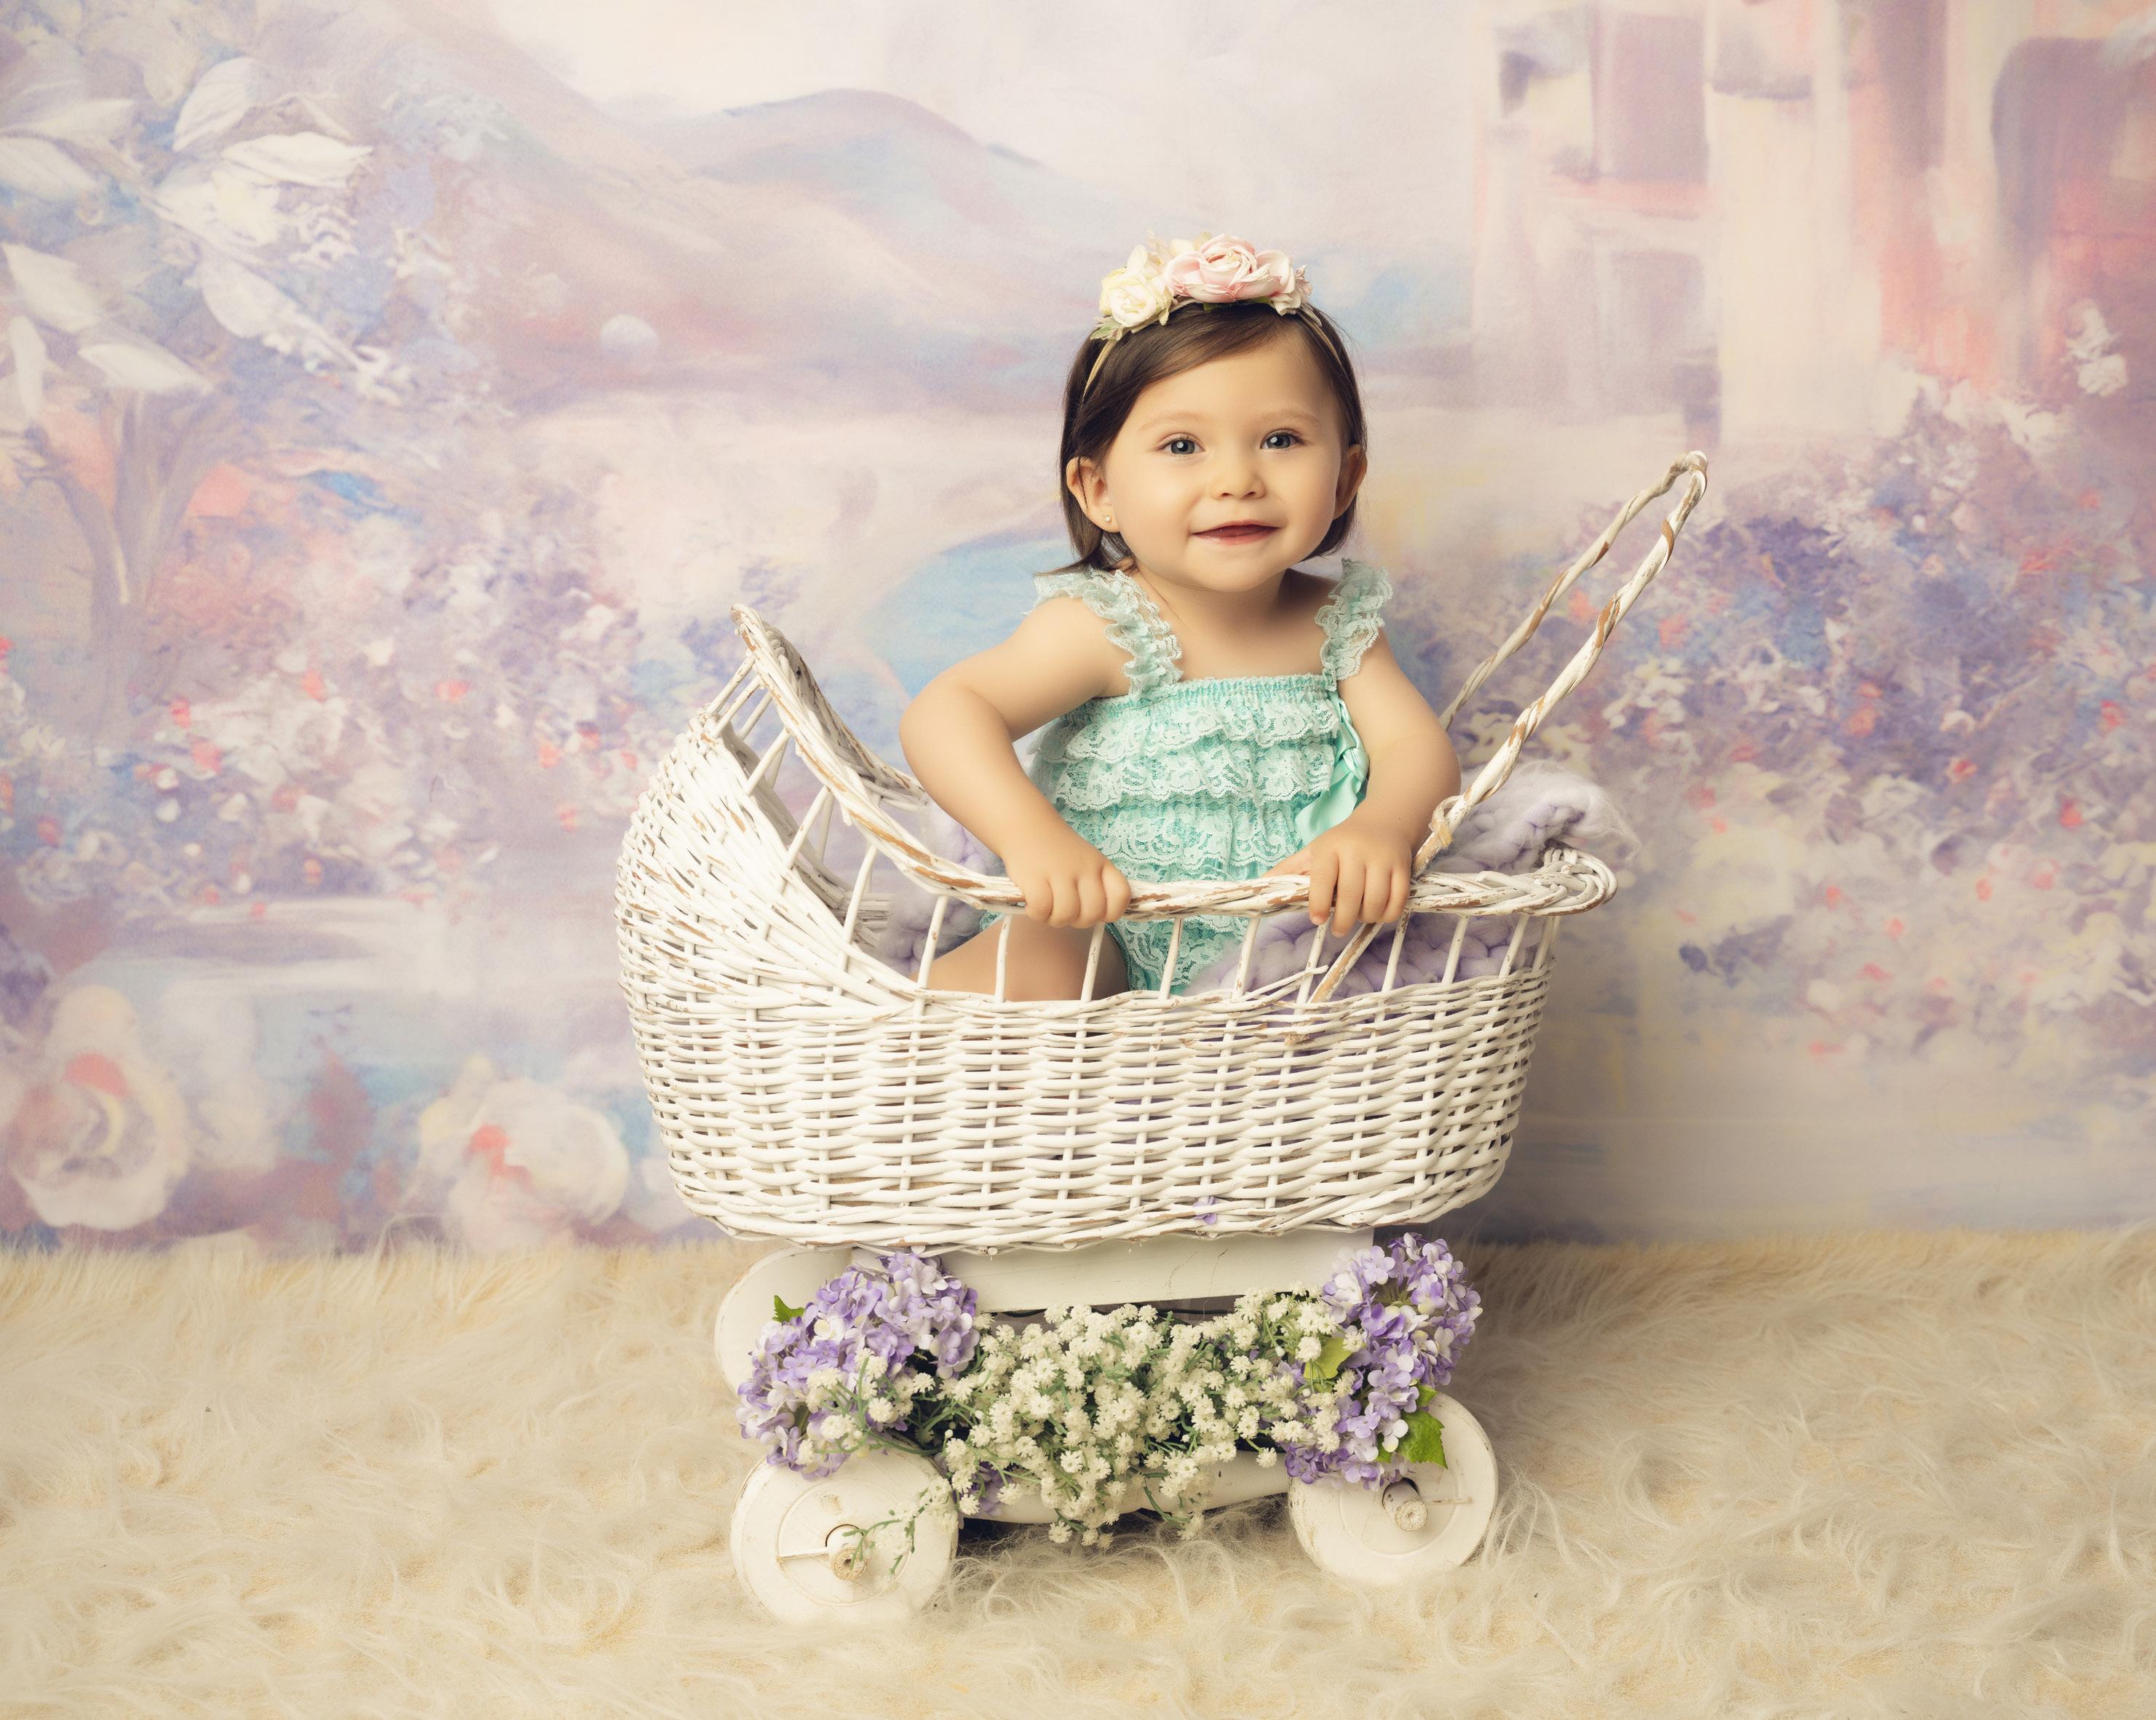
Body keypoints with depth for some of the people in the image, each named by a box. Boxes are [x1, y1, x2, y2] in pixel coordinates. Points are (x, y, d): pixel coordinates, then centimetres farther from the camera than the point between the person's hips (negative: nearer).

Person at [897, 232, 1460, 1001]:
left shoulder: (1336, 625, 1)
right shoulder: (1107, 627, -15)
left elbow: (1419, 747, -9)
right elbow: (944, 712, -24)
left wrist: (1383, 826, -35)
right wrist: (1032, 836, -44)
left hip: (1295, 934, 5)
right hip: (1102, 930, -5)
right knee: (1017, 981, -33)